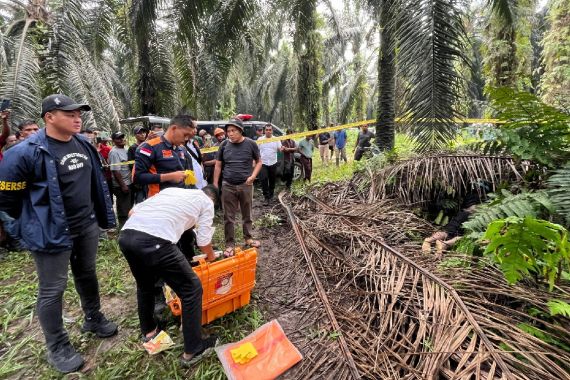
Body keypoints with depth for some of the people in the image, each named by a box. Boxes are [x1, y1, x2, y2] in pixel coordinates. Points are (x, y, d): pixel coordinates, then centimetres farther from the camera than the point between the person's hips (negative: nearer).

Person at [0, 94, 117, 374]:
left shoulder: (83, 145, 4)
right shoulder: (26, 152, -17)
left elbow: (96, 183, 12)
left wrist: (105, 216, 13)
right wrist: (28, 230, 0)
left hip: (87, 227, 6)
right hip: (52, 233, -6)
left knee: (87, 276, 21)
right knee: (52, 290, 7)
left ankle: (93, 319, 42)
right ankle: (57, 348, 25)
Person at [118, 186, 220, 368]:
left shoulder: (171, 190, 31)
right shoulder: (206, 202, 17)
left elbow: (133, 211, 26)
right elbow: (203, 243, 15)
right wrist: (211, 256, 36)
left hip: (126, 235, 7)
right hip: (154, 241, -7)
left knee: (144, 284, 33)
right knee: (192, 289, 11)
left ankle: (148, 330, 52)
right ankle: (192, 351, 22)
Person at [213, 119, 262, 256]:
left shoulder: (251, 144, -5)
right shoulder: (224, 145, 0)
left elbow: (259, 161, 6)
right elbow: (218, 166, 7)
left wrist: (253, 176, -10)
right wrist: (215, 185, 3)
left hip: (246, 185, -1)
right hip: (228, 186, 1)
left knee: (247, 214, 13)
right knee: (228, 217, 5)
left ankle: (248, 238, 32)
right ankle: (230, 244, 17)